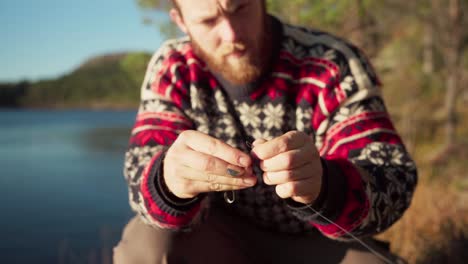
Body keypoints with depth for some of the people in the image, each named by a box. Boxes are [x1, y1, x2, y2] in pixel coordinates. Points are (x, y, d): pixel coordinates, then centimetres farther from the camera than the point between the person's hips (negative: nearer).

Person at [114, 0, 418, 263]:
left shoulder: (336, 67, -18)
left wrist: (323, 184, -50)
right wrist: (170, 179, -46)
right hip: (225, 238, 2)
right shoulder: (171, 70, -11)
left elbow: (394, 179, -27)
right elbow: (149, 175, -20)